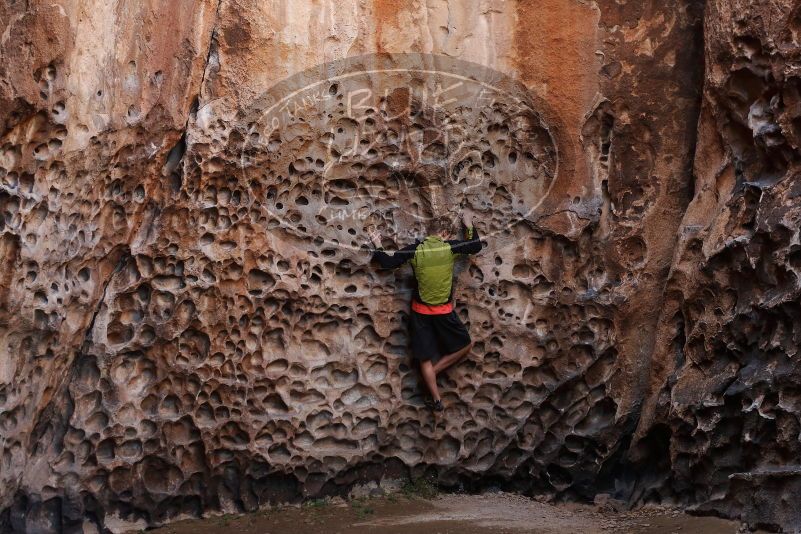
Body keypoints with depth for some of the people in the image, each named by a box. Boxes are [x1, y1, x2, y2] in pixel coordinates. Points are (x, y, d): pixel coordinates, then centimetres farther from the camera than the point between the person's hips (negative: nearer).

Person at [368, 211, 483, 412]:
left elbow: (388, 262, -7)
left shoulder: (414, 249, -8)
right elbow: (476, 246, 4)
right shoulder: (450, 247, -11)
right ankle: (434, 372, 13)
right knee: (466, 345, 18)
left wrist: (377, 246, 9)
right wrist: (469, 225, 19)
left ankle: (436, 399, 11)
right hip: (444, 311, -2)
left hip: (420, 311, 2)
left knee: (425, 359, 10)